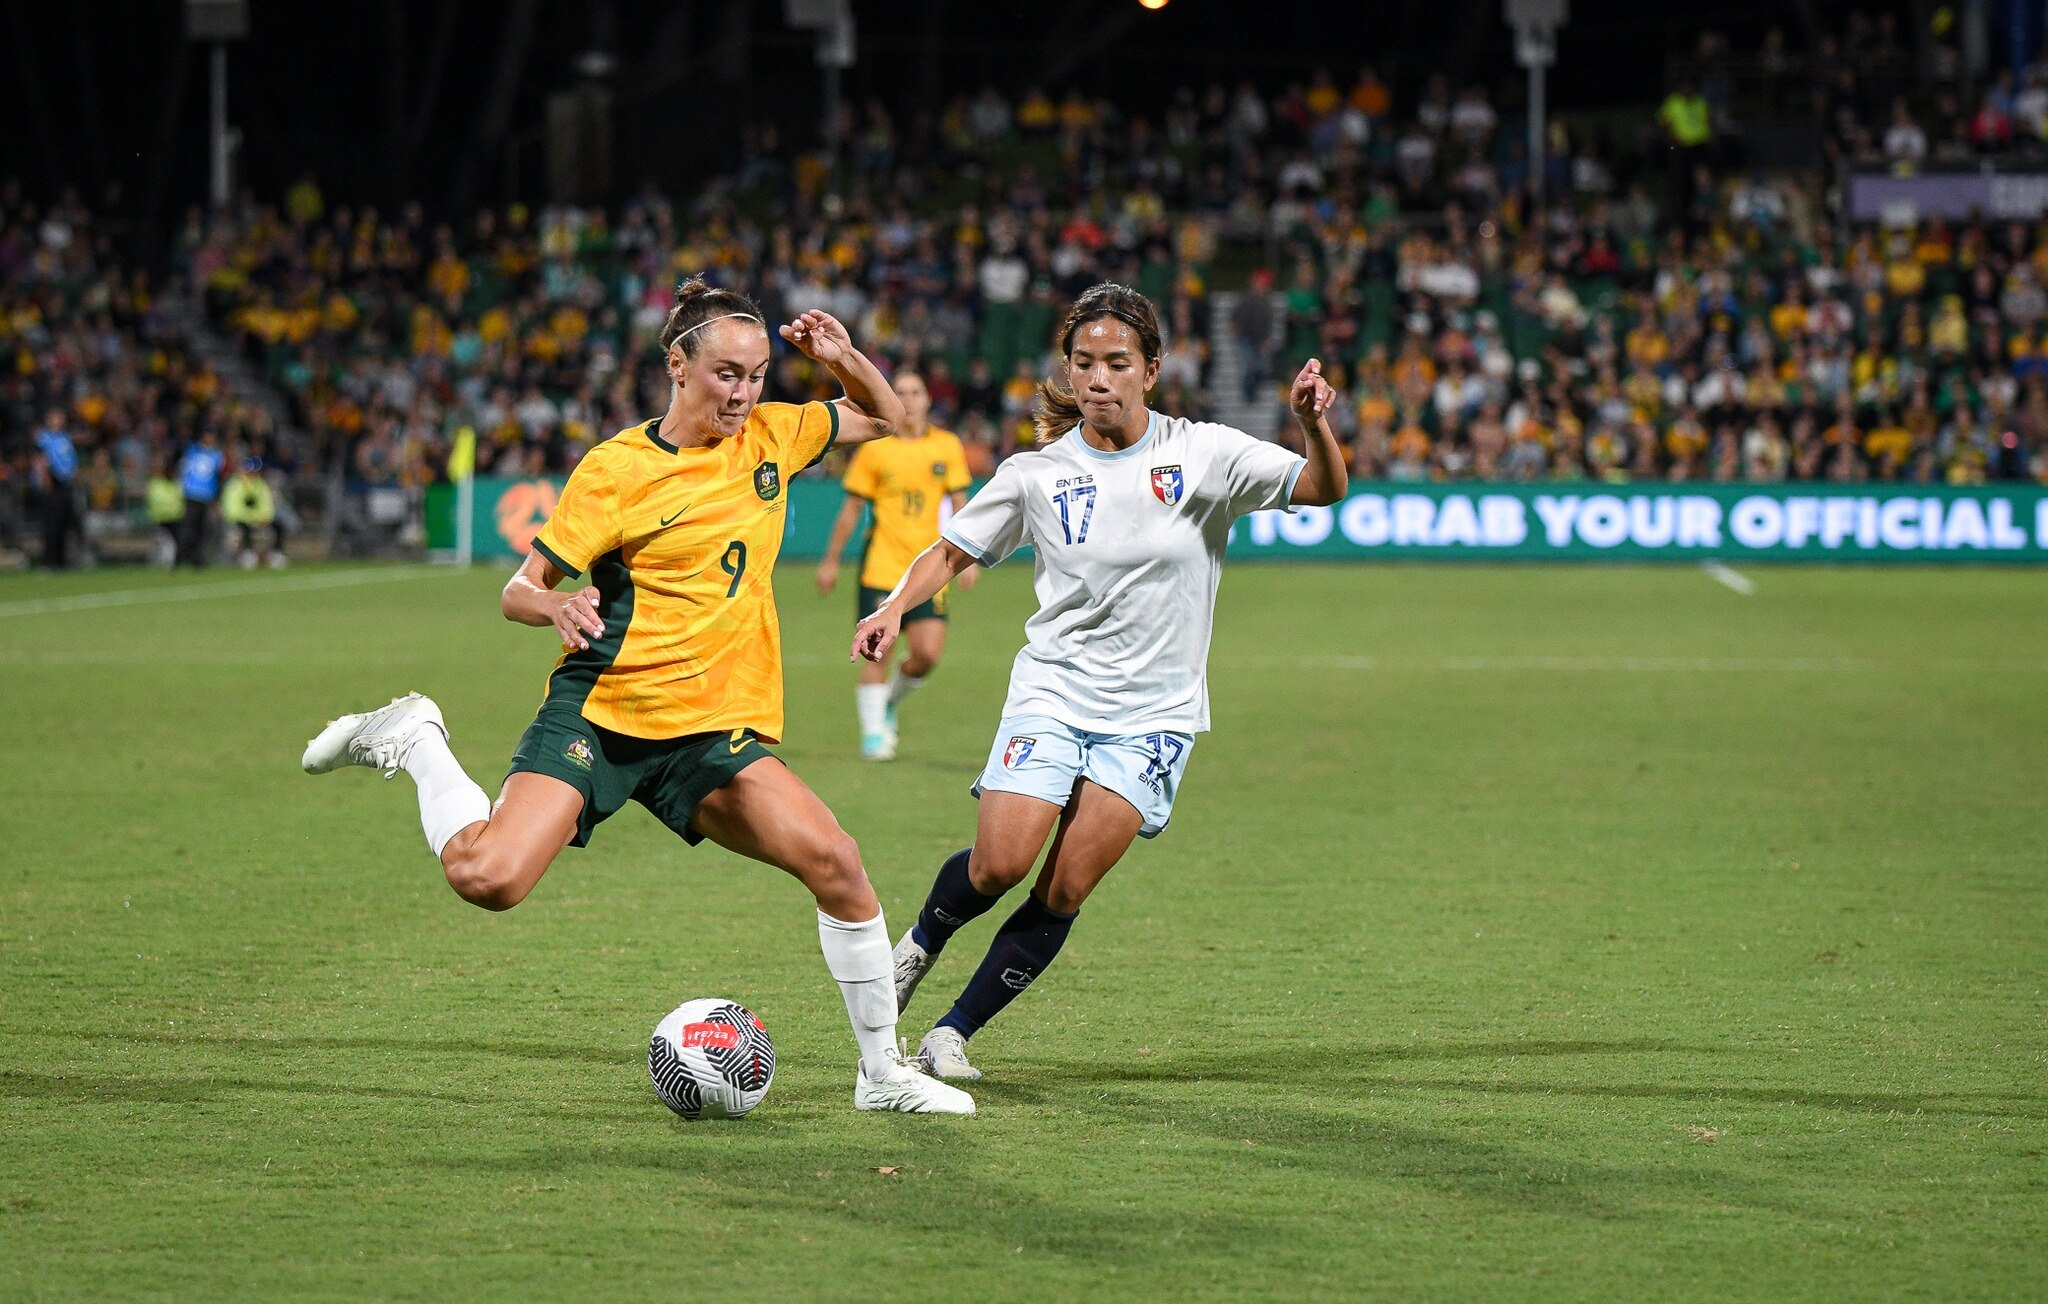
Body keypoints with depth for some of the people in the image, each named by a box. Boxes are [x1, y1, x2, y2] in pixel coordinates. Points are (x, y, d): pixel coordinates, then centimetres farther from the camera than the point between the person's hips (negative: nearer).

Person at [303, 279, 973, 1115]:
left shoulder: (770, 435, 6)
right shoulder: (617, 468, -7)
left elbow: (886, 422, 23)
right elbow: (519, 592, -4)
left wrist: (845, 361, 1)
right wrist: (557, 607, -28)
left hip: (713, 729, 4)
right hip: (601, 709, -4)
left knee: (837, 864, -15)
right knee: (488, 879, -24)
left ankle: (882, 1071, 1)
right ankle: (413, 744, 6)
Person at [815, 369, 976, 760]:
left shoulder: (948, 446, 6)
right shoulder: (873, 449, 0)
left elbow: (960, 505, 10)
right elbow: (852, 509, 6)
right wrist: (831, 561, 7)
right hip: (881, 564, -2)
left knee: (928, 653, -7)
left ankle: (891, 700, 21)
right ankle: (873, 733, 5)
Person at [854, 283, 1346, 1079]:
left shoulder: (1203, 455, -6)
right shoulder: (1037, 474, -1)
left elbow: (1323, 489, -13)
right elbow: (953, 550, 10)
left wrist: (1313, 424, -34)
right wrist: (895, 609, -8)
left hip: (1151, 714, 0)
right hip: (1051, 692, 0)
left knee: (1064, 894, -7)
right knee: (1000, 864, -14)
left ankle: (953, 1034, 7)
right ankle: (923, 940, 19)